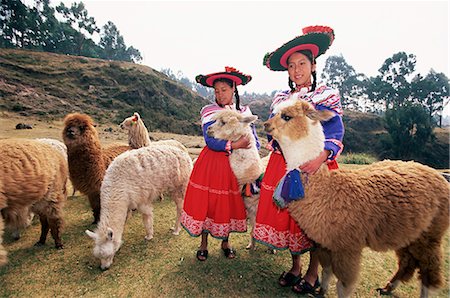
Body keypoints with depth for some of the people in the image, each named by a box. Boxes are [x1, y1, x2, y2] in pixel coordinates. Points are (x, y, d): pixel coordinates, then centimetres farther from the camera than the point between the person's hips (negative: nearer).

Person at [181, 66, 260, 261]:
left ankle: (225, 242, 31)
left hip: (235, 165, 3)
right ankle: (204, 243, 25)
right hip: (211, 164, -2)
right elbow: (211, 142, -15)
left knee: (230, 203, 10)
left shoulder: (244, 112, 6)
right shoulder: (209, 111, -4)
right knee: (206, 201, 3)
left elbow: (255, 141, 4)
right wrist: (234, 145, -25)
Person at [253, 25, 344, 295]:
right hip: (283, 164, 3)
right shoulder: (281, 98, 13)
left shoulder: (327, 95, 2)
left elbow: (335, 133, -10)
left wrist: (321, 157, -29)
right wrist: (285, 147, -12)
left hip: (315, 164, -3)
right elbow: (273, 133, 9)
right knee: (286, 214, 7)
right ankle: (296, 266, 30)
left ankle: (313, 274, 26)